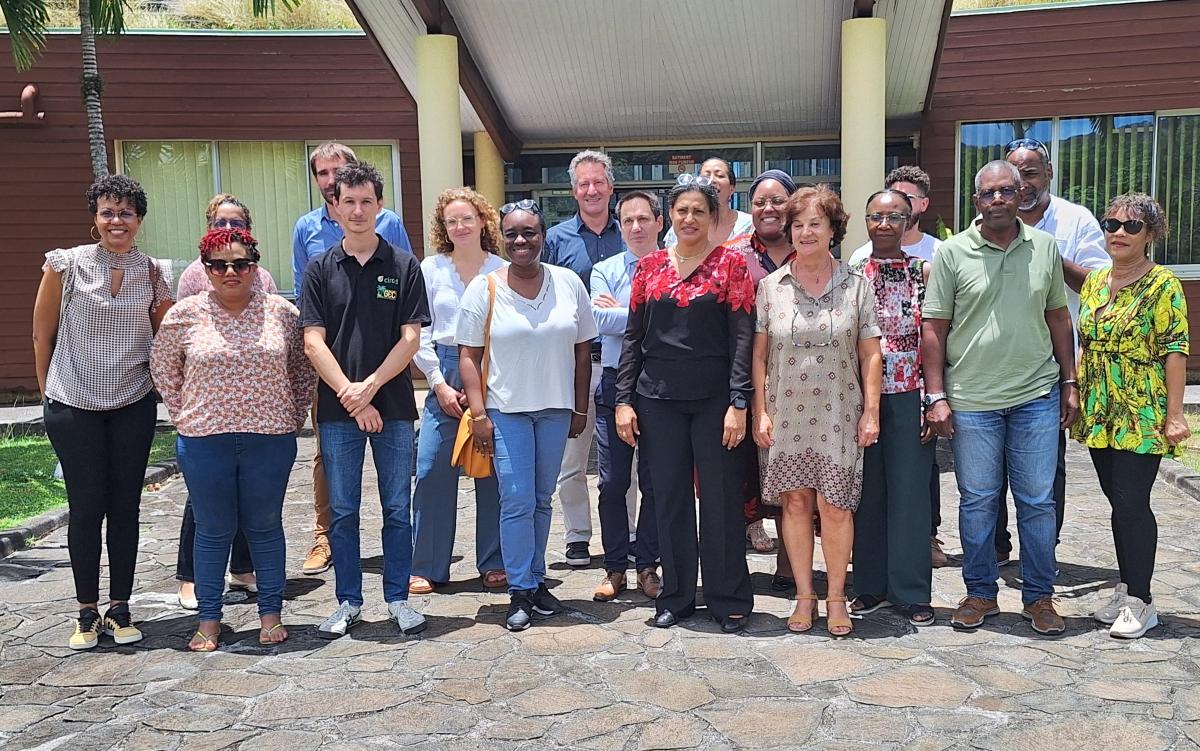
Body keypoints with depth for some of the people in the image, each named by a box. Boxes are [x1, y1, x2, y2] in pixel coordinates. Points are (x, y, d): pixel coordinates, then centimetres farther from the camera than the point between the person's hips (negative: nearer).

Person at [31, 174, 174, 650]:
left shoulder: (152, 274, 0)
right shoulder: (66, 264, -6)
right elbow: (42, 334, 2)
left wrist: (160, 384, 8)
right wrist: (49, 391, 7)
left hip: (133, 407, 2)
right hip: (73, 408, -2)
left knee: (125, 508, 7)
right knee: (86, 509, 3)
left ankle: (120, 609, 19)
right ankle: (87, 613, 17)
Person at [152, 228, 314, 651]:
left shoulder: (283, 313, 0)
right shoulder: (184, 315, -1)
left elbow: (304, 369, 11)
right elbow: (163, 369, 12)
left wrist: (295, 417, 7)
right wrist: (185, 416, 8)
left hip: (270, 438, 0)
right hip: (204, 441, 0)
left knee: (265, 527, 10)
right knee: (213, 531, 10)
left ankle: (271, 613, 22)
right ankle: (209, 619, 22)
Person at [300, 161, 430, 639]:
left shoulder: (404, 266, 3)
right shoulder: (320, 270, 5)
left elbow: (410, 339, -2)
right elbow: (313, 342, -1)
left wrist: (369, 386, -12)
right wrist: (350, 396, -11)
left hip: (394, 406, -1)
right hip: (337, 409, 1)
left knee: (398, 508, 6)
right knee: (342, 510, 7)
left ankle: (398, 599, 18)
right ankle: (348, 602, 20)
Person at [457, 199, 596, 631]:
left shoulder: (568, 284, 3)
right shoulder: (484, 289, -3)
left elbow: (582, 350, 7)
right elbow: (468, 356, -3)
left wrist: (580, 409, 6)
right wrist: (479, 414, -10)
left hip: (556, 409, 3)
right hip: (505, 410, -2)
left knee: (542, 500, 12)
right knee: (517, 502, -4)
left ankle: (536, 580, 25)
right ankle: (521, 592, 7)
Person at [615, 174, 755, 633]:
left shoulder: (730, 264, 0)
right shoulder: (649, 266, 8)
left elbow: (742, 337, -5)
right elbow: (633, 337, 9)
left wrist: (739, 403, -12)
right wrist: (623, 400, 2)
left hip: (714, 397, -3)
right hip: (658, 398, 3)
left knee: (721, 497, 3)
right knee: (669, 497, 8)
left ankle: (729, 600, 16)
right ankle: (676, 595, 22)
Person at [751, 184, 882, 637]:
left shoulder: (856, 286, 3)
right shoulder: (770, 286, 4)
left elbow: (870, 355, 3)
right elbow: (759, 354, 5)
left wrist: (871, 411, -2)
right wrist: (760, 411, -1)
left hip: (838, 414, -1)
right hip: (785, 414, 1)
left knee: (835, 506, -1)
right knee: (795, 502, 5)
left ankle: (836, 598, 14)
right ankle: (804, 595, 18)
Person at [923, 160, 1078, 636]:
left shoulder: (1044, 247, 6)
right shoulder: (953, 252, -2)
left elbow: (1058, 317, 13)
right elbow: (933, 328, -2)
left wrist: (1070, 383, 10)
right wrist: (936, 396, -6)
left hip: (1037, 397, 2)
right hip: (971, 400, -2)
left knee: (1038, 502, 8)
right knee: (977, 501, 8)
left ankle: (1040, 596, 22)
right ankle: (980, 593, 23)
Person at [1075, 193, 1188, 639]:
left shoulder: (1162, 285, -8)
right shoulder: (1094, 281, 10)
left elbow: (1175, 351, -12)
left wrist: (1174, 414, -16)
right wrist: (1074, 395, 12)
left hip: (1141, 417, -6)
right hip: (1100, 414, 6)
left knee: (1131, 503, -5)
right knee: (1119, 502, 12)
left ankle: (1140, 602, 7)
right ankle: (1128, 589, 23)